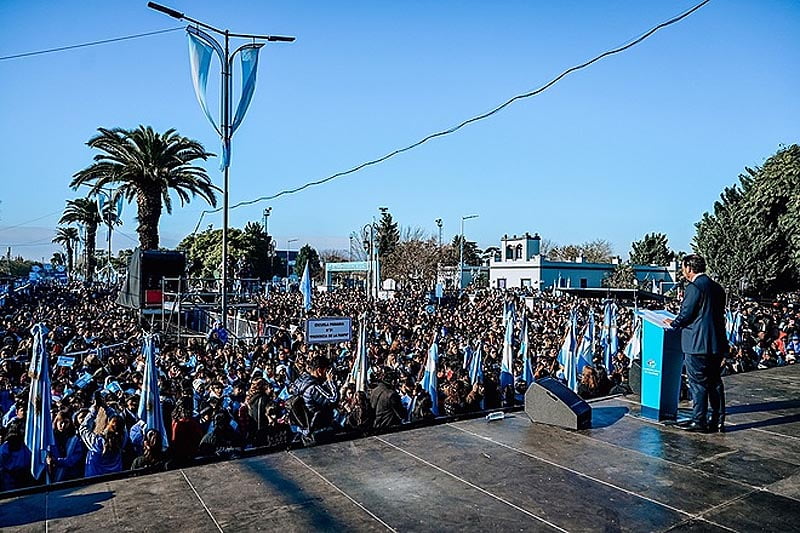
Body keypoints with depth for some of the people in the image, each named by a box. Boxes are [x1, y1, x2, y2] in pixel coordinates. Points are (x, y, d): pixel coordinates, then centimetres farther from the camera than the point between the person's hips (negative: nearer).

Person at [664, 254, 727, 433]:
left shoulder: (694, 287, -14)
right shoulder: (717, 287, 13)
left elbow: (685, 314, -15)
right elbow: (717, 314, 19)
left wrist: (673, 323, 6)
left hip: (698, 344, -8)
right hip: (717, 343, 9)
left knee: (698, 384, 0)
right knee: (715, 382, 14)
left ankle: (699, 421, 6)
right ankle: (718, 421, 19)